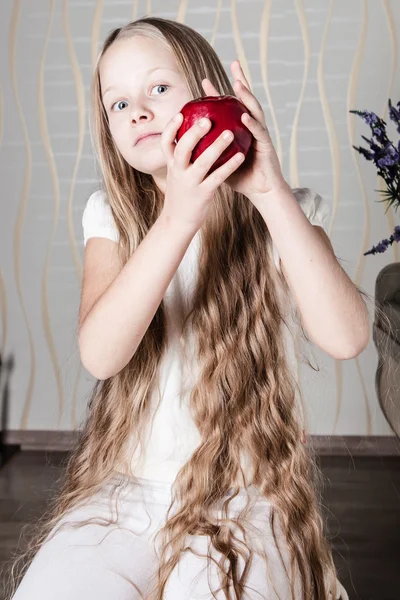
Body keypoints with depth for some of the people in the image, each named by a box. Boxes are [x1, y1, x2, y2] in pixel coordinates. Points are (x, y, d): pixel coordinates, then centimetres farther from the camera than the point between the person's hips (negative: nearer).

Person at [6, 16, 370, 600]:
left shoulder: (285, 212, -1)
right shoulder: (111, 214, 3)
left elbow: (346, 337, -19)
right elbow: (99, 353, -15)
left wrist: (272, 193, -24)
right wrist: (179, 219, -26)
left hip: (245, 491, -1)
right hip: (124, 486, 2)